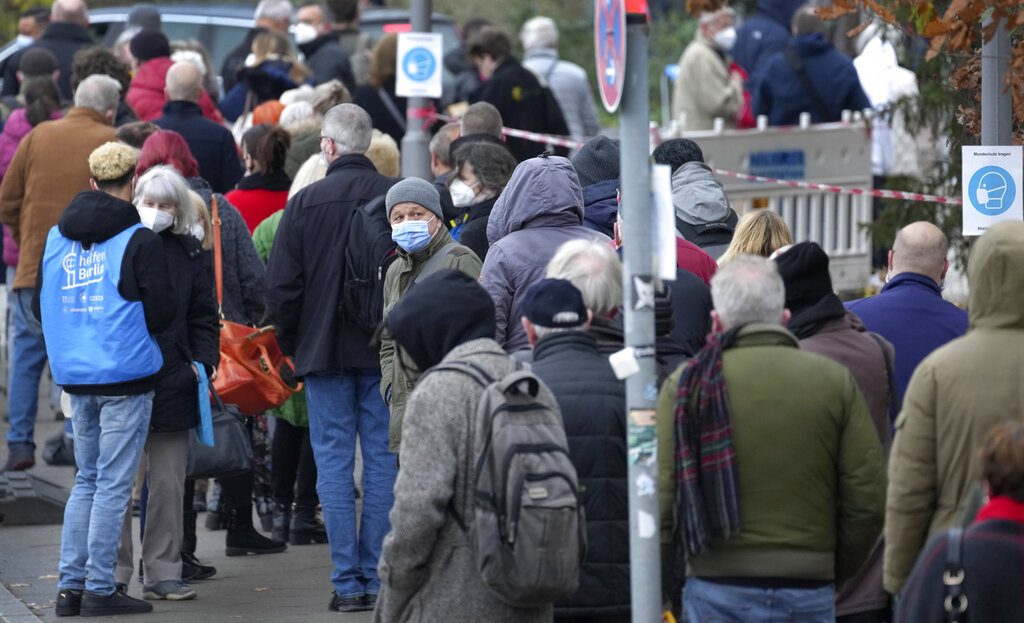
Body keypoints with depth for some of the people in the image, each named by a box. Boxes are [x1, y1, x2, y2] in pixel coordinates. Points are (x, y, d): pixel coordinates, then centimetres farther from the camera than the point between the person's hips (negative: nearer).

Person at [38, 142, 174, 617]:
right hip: (126, 378, -6)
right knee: (113, 485, -1)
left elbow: (40, 306, 13)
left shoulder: (56, 238, 6)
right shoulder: (139, 241, -11)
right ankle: (99, 590, 0)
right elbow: (161, 311, -12)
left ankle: (71, 585, 13)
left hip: (76, 378, 6)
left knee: (87, 481, 16)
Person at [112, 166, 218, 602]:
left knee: (168, 484, 6)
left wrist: (203, 362, -1)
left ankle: (162, 571, 13)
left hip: (171, 384, 3)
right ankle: (113, 573, 5)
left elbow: (203, 317, 13)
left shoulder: (190, 255, 9)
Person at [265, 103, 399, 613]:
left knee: (334, 461, 3)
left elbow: (281, 287, -5)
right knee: (383, 460, 7)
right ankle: (378, 579, 6)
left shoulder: (306, 202, -6)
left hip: (325, 351, -1)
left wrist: (291, 344, 9)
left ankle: (347, 581, 0)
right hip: (387, 352, 1)